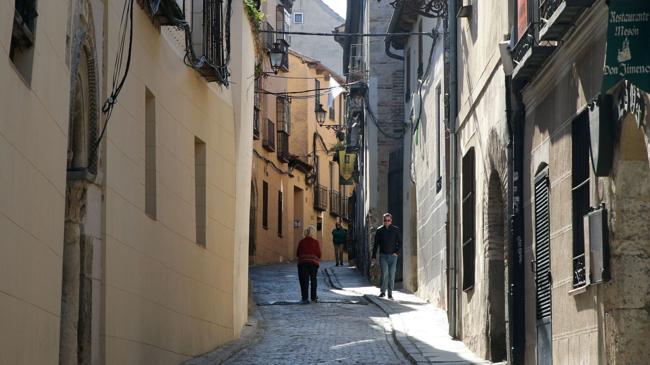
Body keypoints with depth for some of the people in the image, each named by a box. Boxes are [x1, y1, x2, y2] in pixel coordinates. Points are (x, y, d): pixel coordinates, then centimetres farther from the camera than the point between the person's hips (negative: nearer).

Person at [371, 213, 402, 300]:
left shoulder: (396, 230, 5)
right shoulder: (379, 230, 6)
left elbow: (400, 242, 9)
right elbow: (376, 244, 9)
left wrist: (397, 252, -5)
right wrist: (374, 257, 5)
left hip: (393, 256, 1)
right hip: (383, 255, 0)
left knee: (391, 275, 0)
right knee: (384, 273, -13)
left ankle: (390, 293, 7)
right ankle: (383, 291, -2)